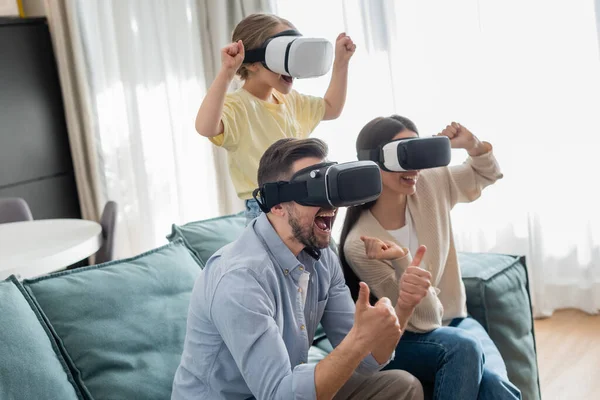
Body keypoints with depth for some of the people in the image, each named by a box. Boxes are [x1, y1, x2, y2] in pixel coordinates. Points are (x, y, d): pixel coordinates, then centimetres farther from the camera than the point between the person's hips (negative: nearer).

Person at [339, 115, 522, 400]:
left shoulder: (431, 185, -9)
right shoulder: (360, 244, -22)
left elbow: (486, 174, 12)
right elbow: (424, 320, -21)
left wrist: (472, 144, -11)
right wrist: (400, 260, -39)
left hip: (453, 322, 4)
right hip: (401, 343, -3)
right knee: (463, 347, -34)